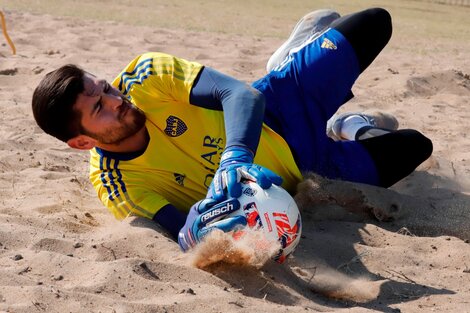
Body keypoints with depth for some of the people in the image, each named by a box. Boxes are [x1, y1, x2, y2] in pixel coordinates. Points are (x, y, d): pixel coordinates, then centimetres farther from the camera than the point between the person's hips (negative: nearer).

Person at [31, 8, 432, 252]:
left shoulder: (145, 76, -25)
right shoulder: (116, 186, -27)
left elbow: (240, 93, -34)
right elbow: (181, 230, -33)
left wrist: (236, 154, -54)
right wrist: (195, 229, -59)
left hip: (273, 107, 2)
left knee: (376, 23, 0)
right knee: (411, 148, -3)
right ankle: (339, 128, 32)